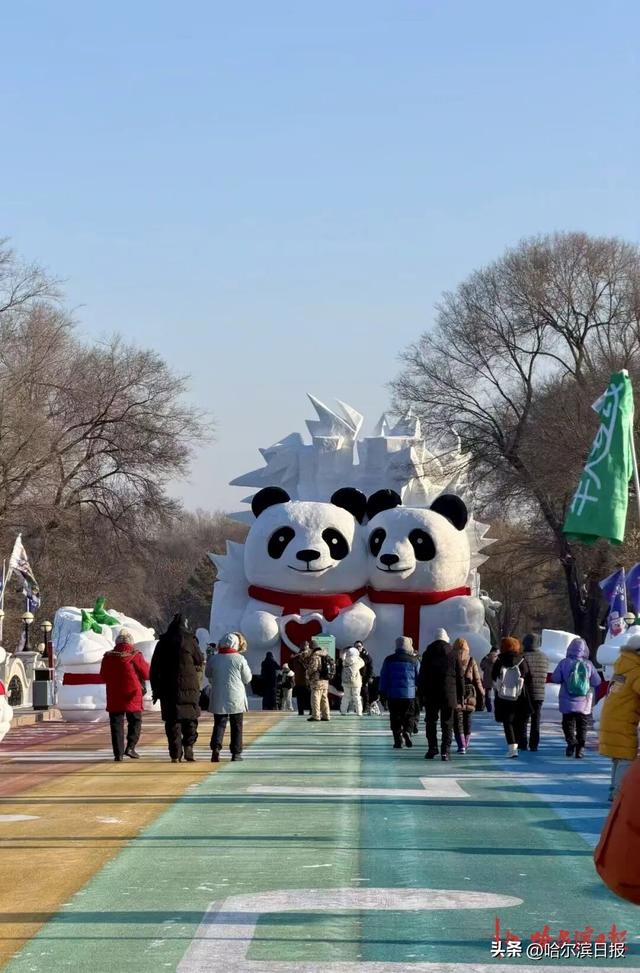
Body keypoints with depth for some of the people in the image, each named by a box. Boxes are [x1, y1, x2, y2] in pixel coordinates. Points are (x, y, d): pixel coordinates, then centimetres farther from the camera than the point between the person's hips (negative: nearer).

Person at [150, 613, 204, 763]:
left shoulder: (162, 643, 5)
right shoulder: (190, 641, -2)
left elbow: (154, 668, 6)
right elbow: (200, 663, 1)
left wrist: (155, 690, 12)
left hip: (168, 688, 2)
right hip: (189, 687, -2)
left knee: (172, 721, 4)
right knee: (190, 719, 10)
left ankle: (175, 754, -1)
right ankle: (188, 746, -7)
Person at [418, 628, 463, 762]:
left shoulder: (427, 654, 1)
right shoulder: (453, 654, 2)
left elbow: (422, 676, 0)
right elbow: (459, 676, 4)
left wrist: (421, 693, 4)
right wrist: (460, 695, 9)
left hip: (431, 694, 0)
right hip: (449, 694, 0)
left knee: (431, 722, 10)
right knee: (447, 723, 3)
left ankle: (432, 748, 4)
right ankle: (445, 751, -5)